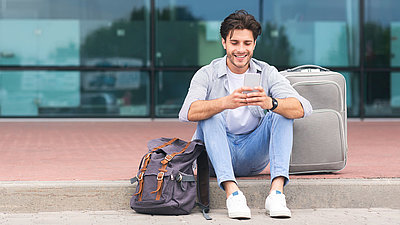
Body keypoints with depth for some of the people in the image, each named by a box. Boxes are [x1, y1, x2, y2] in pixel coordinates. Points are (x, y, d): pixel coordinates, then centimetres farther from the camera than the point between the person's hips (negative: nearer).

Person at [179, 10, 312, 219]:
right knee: (210, 115, -27)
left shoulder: (267, 73, -1)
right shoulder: (207, 75, -5)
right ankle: (232, 192, -41)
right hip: (216, 156, -1)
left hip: (253, 156, 2)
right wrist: (225, 103, -43)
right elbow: (188, 113, -25)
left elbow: (302, 108, -18)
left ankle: (276, 191, -33)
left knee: (282, 112, -18)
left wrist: (270, 103, -39)